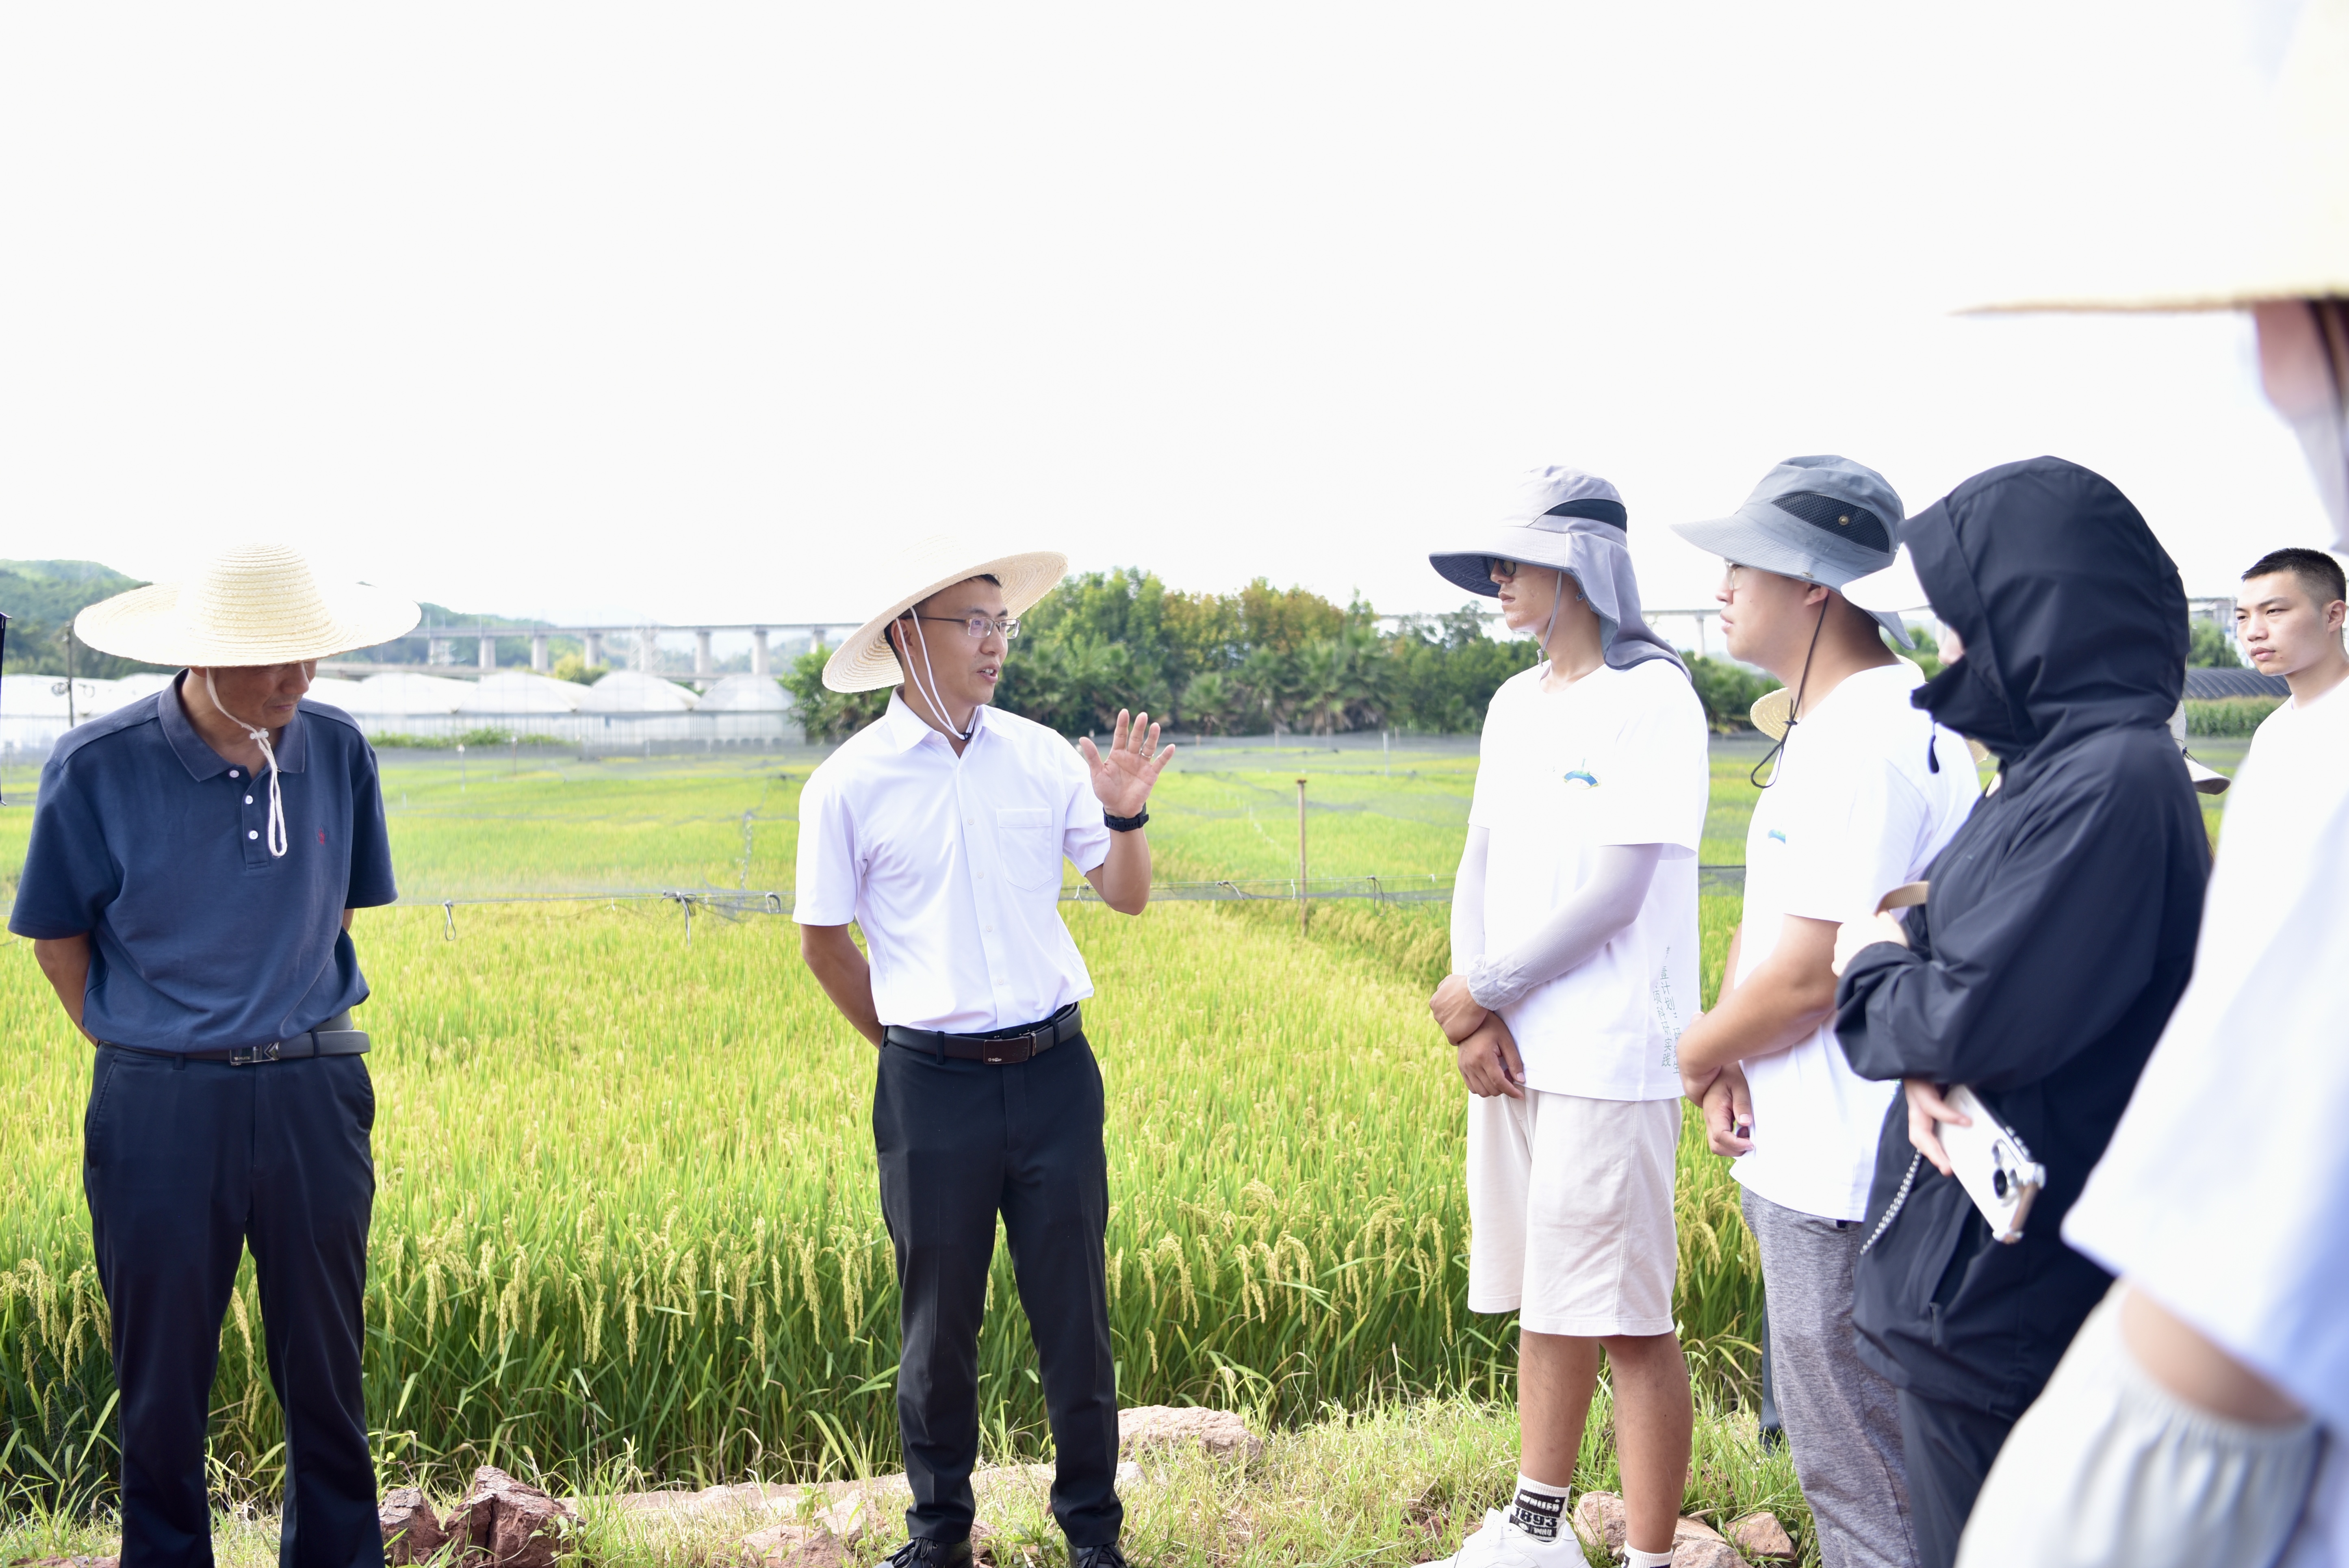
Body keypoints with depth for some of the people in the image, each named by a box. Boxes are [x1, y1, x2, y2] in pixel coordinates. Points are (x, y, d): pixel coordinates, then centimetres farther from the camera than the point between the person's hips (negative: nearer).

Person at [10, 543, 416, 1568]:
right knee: (162, 1378, 11)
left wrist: (289, 1034, 11)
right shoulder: (97, 769, -10)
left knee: (326, 1369, 12)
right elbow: (57, 939, 2)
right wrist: (140, 1056, 4)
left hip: (314, 1091, 2)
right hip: (159, 1109, -2)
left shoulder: (336, 752, -2)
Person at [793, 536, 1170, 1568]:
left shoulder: (1043, 757, 3)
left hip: (1055, 1070, 2)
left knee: (1074, 1311, 8)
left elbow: (1127, 898, 7)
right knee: (939, 1319, 10)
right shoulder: (850, 783, -4)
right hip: (932, 1086, -2)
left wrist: (1125, 817, -11)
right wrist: (907, 1044, 9)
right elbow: (823, 941, 6)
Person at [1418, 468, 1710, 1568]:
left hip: (1610, 1057, -7)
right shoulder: (1515, 704, 15)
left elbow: (1616, 888, -15)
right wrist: (1471, 1009, -2)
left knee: (1627, 1322, -2)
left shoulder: (1649, 693, -9)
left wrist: (1486, 989, -9)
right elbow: (1479, 865, 12)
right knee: (1542, 1305, 16)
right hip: (1512, 1049, 7)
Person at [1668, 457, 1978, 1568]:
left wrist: (1696, 1056, -5)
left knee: (1857, 1468, 2)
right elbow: (1768, 914, 16)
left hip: (1842, 1180, -11)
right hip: (1810, 1157, 11)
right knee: (1846, 1444, 21)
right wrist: (1729, 1060, -1)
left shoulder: (1869, 737, -22)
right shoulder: (1825, 725, 12)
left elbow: (1810, 976, -23)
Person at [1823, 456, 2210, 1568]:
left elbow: (1978, 1018, -25)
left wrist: (1874, 967, -5)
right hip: (1979, 1264, 10)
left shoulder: (2113, 780, -22)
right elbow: (1960, 948, 12)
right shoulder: (2054, 764, 10)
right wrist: (1925, 1067, -9)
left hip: (2002, 1287, -10)